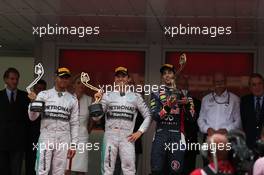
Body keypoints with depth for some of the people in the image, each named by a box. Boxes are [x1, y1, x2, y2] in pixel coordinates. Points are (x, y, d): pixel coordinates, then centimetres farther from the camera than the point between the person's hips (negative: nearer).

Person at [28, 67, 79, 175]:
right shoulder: (44, 95, 3)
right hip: (46, 137, -2)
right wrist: (33, 102, -16)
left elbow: (74, 124, 10)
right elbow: (33, 117, 0)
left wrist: (73, 144, 5)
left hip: (63, 139, 2)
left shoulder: (72, 99, 8)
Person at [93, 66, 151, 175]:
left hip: (127, 138, 0)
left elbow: (147, 116, 13)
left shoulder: (135, 97, 10)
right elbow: (96, 117, 3)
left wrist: (139, 132, 2)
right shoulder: (107, 95, 9)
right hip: (110, 137, 0)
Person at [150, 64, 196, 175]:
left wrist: (187, 105, -11)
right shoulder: (156, 93, 10)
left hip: (177, 135, 0)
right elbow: (155, 116, -4)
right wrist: (167, 107, -21)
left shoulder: (182, 93, 11)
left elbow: (192, 118, 7)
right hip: (161, 134, 0)